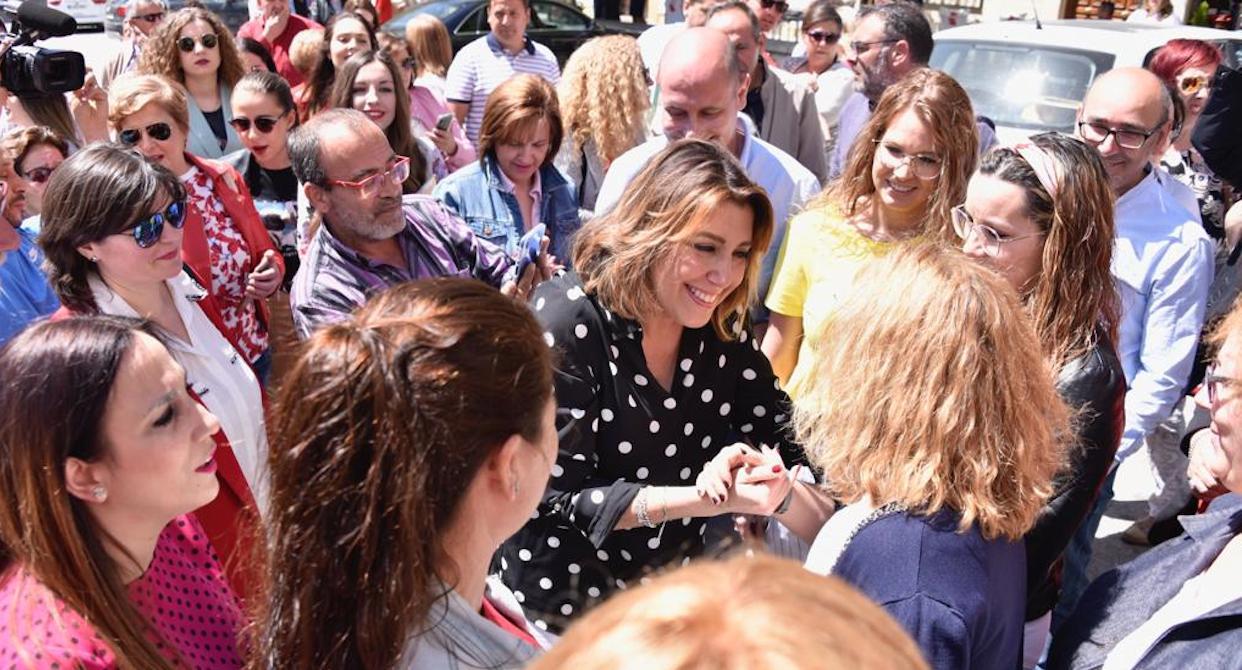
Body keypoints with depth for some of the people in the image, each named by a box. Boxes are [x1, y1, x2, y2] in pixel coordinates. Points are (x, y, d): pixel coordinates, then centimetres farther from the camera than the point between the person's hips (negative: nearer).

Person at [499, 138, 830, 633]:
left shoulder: (722, 330, -2)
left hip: (683, 584, 5)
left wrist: (777, 489, -23)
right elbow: (554, 500, -19)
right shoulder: (568, 320, -18)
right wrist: (700, 499, -28)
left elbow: (787, 449, 0)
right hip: (572, 600, -5)